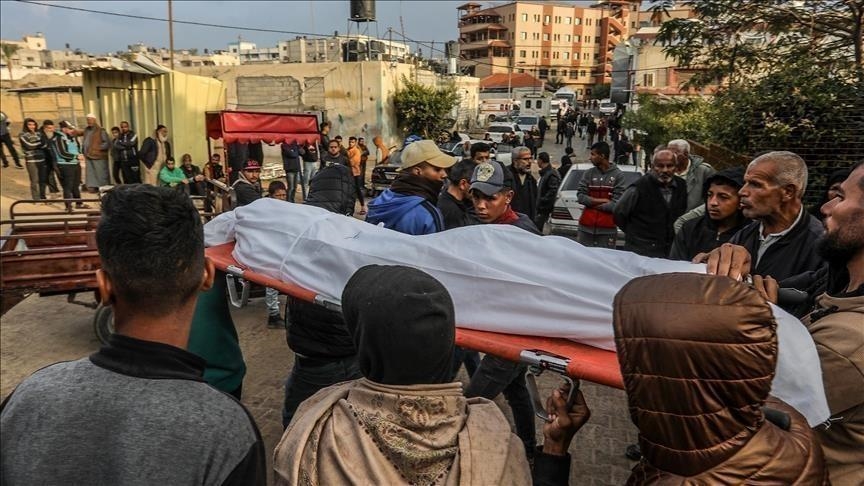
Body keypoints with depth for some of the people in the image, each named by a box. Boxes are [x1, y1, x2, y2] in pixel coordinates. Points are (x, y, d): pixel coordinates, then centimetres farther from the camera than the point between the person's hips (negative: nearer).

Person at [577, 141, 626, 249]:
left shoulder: (618, 175, -3)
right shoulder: (588, 173, 7)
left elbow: (616, 204, -9)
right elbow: (580, 196, -1)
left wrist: (592, 203, -4)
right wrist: (603, 201, -9)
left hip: (607, 229, -3)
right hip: (586, 226, 3)